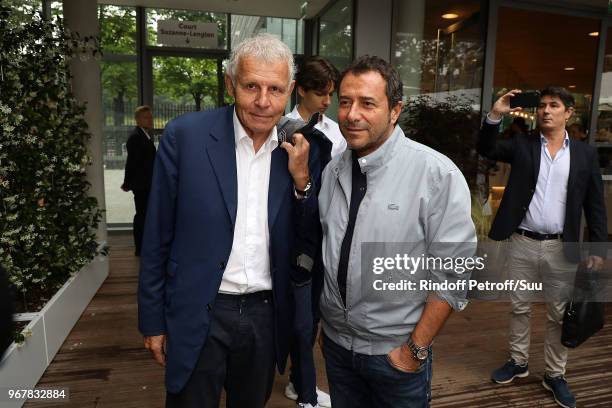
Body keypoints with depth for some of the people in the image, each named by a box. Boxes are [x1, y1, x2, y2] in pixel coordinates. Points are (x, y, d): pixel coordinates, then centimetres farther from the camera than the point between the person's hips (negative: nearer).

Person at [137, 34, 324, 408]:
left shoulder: (301, 150, -3)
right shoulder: (185, 135, -11)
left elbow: (309, 238, 1)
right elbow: (158, 236, -5)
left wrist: (301, 178, -14)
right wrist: (153, 320, -1)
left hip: (267, 315, 3)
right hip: (198, 316, -2)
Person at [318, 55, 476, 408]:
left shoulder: (437, 173, -17)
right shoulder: (331, 171, -1)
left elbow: (454, 273, -16)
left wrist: (416, 349, -13)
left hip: (397, 352, -4)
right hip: (336, 340, 5)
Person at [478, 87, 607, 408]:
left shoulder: (585, 154, 4)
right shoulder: (522, 145, 4)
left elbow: (595, 205, 4)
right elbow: (486, 149, -10)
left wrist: (598, 246, -1)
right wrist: (496, 115, -23)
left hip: (561, 248, 0)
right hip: (521, 243, 0)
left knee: (559, 314, 11)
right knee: (519, 307, 13)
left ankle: (554, 374, 27)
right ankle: (518, 361, 31)